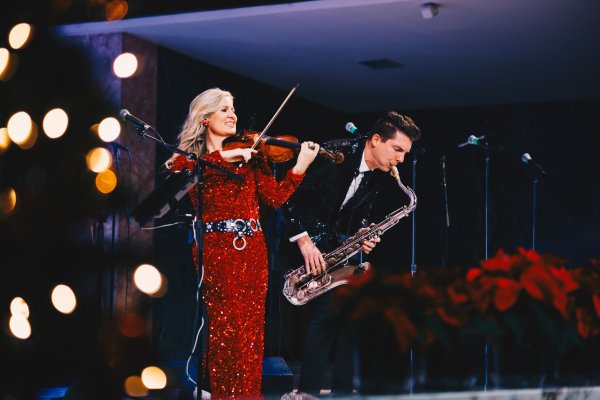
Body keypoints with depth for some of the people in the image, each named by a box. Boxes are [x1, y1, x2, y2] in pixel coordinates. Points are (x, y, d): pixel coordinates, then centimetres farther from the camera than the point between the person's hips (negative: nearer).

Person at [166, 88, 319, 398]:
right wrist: (222, 157, -25)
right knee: (224, 328, -8)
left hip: (252, 249, 3)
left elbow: (276, 196, 2)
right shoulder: (188, 159, 7)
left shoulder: (250, 156, 15)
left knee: (251, 331, 2)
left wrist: (301, 166, -11)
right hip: (215, 249, -3)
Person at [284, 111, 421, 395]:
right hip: (307, 233, -7)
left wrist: (363, 234, -11)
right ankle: (308, 390, -10)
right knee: (326, 309, -17)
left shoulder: (378, 174, -1)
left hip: (337, 238, 7)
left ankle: (342, 389, 8)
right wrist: (304, 240, -26)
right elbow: (291, 194, -22)